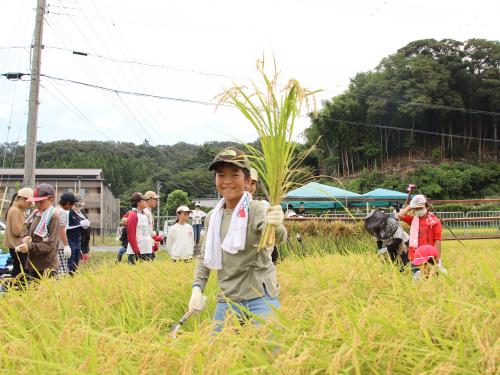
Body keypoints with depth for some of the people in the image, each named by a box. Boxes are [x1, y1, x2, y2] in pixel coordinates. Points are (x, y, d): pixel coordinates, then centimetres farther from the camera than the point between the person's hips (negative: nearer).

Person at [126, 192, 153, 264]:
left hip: (148, 252, 8)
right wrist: (137, 251, -19)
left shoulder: (145, 215, 16)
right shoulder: (133, 215, -9)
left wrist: (152, 249, 13)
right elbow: (131, 235, -15)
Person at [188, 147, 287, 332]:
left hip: (260, 299, -5)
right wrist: (197, 288, 4)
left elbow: (279, 237, -31)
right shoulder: (212, 217, 6)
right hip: (226, 301, 5)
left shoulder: (255, 210, -11)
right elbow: (204, 257, 17)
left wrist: (276, 226, -53)